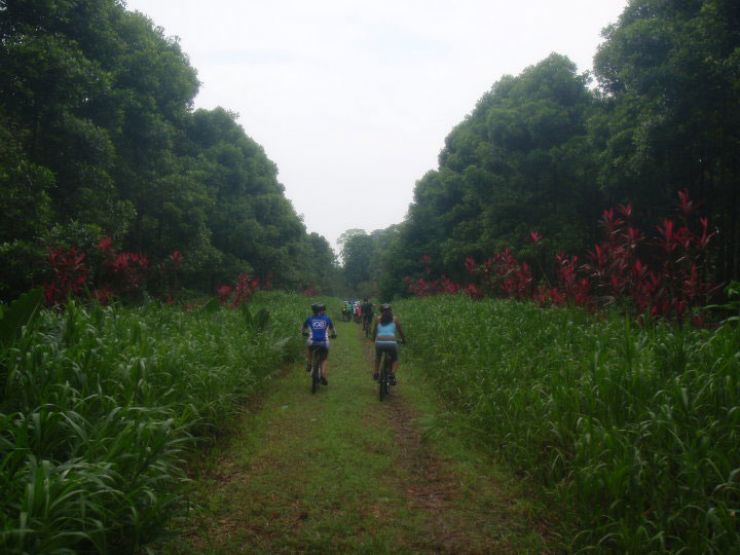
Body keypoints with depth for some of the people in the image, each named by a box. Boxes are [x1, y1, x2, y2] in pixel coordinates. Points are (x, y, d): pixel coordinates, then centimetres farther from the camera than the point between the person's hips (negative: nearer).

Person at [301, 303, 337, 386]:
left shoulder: (309, 319, 14)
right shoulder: (327, 319, 14)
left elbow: (303, 329, 29)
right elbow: (332, 329, 28)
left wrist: (304, 333, 50)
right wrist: (334, 335, 48)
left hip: (312, 342, 0)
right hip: (324, 343, 0)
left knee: (308, 347, 36)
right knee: (324, 360, 21)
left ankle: (308, 365, 28)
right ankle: (323, 376, 2)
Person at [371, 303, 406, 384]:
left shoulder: (378, 319, 18)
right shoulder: (395, 319, 17)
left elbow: (374, 332, 19)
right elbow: (400, 331, 19)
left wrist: (374, 339, 38)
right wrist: (404, 340, 36)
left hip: (379, 342, 1)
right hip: (391, 342, -1)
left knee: (377, 357, 34)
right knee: (394, 359, 25)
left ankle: (376, 373, 17)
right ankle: (392, 375, 1)